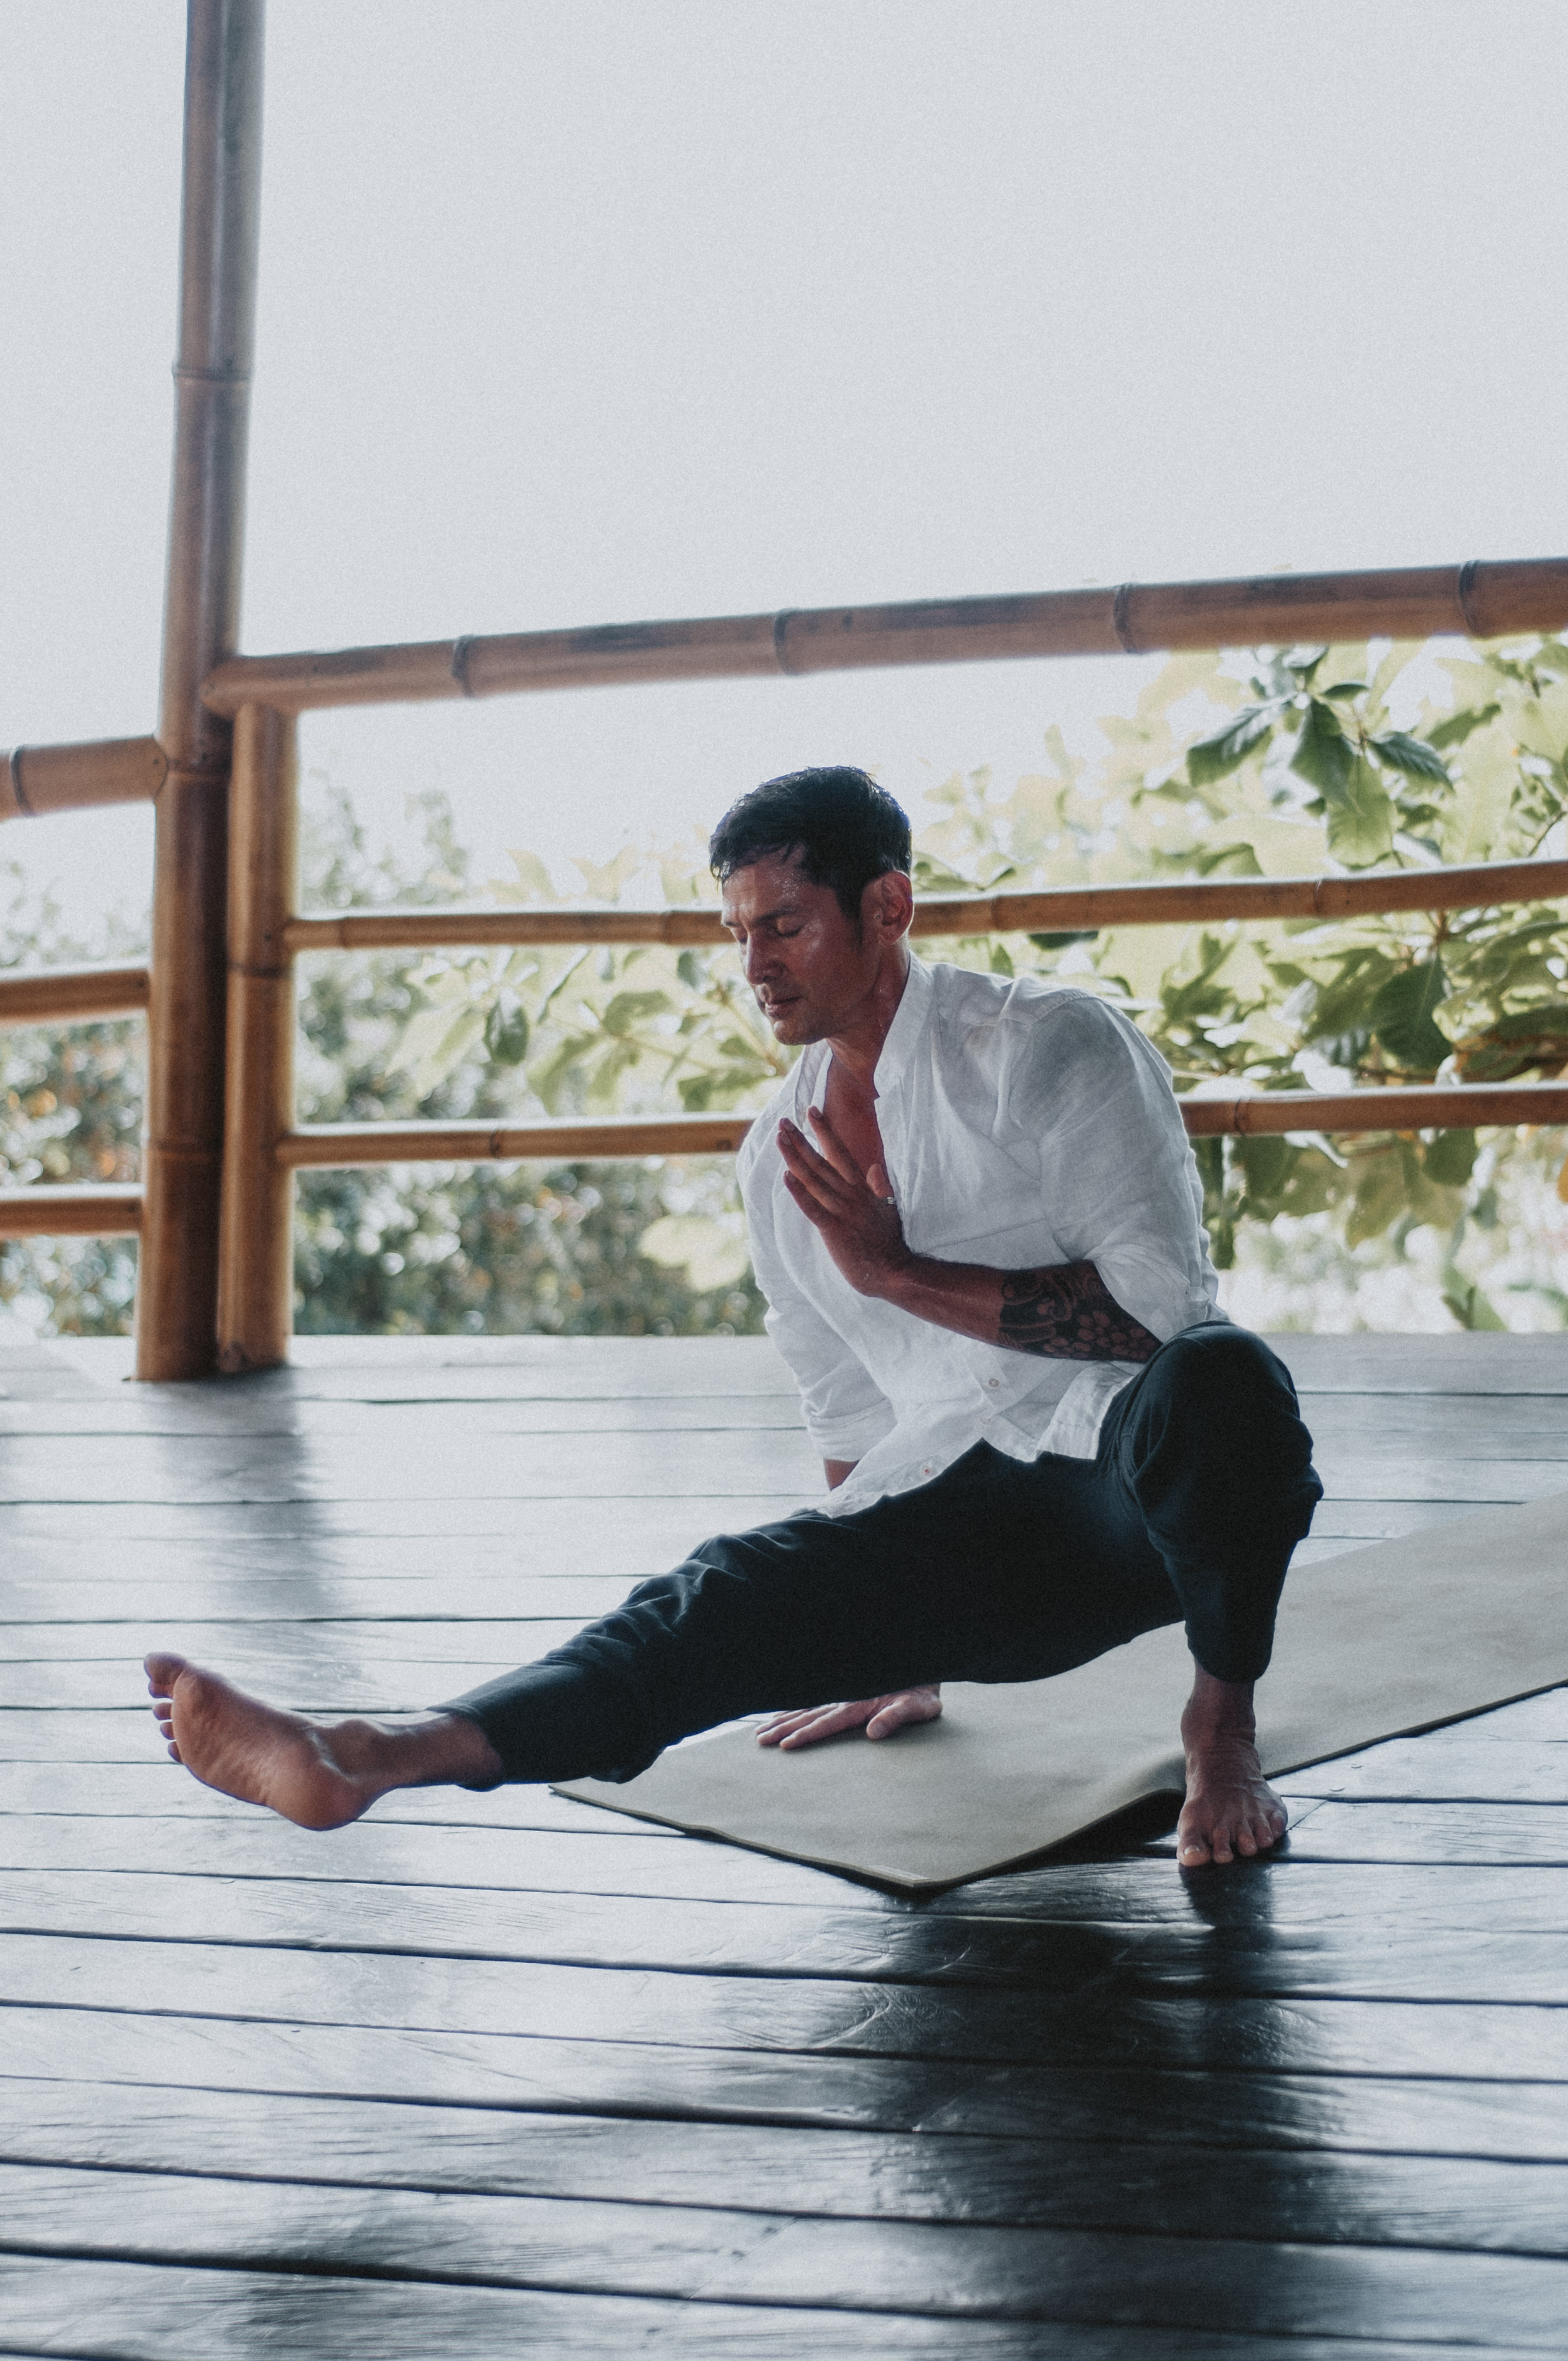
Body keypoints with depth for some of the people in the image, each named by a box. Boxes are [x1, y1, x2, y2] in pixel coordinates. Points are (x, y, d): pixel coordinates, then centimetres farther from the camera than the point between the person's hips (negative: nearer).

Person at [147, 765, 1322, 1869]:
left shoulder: (1048, 1045, -4)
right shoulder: (781, 1160, 14)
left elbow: (1160, 1304, -15)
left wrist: (897, 1272, -15)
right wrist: (893, 1659, 19)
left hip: (1128, 1470, -5)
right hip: (971, 1522, 5)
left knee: (1212, 1377, -40)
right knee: (729, 1595, -22)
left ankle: (1222, 1722, -16)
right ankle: (365, 1759, -41)